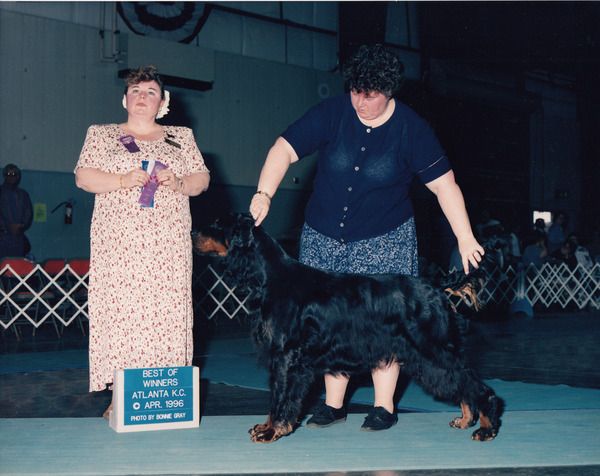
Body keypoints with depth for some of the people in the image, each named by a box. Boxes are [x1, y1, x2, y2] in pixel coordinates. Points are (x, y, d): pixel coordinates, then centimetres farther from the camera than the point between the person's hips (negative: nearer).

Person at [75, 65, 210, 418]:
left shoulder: (182, 137, 18)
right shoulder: (101, 135, 15)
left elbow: (202, 179, 13)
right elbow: (83, 177, 4)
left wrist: (179, 183, -8)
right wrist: (122, 181, -12)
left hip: (169, 243, 1)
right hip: (119, 242, -1)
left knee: (167, 310, -4)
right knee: (119, 308, -8)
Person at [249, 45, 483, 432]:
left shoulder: (411, 128, -10)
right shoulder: (332, 113, -7)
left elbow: (444, 184, -10)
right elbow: (284, 150, -11)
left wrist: (465, 238, -15)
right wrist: (265, 194, -26)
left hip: (384, 241, -2)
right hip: (324, 239, 3)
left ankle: (384, 406, 8)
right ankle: (333, 403, 13)